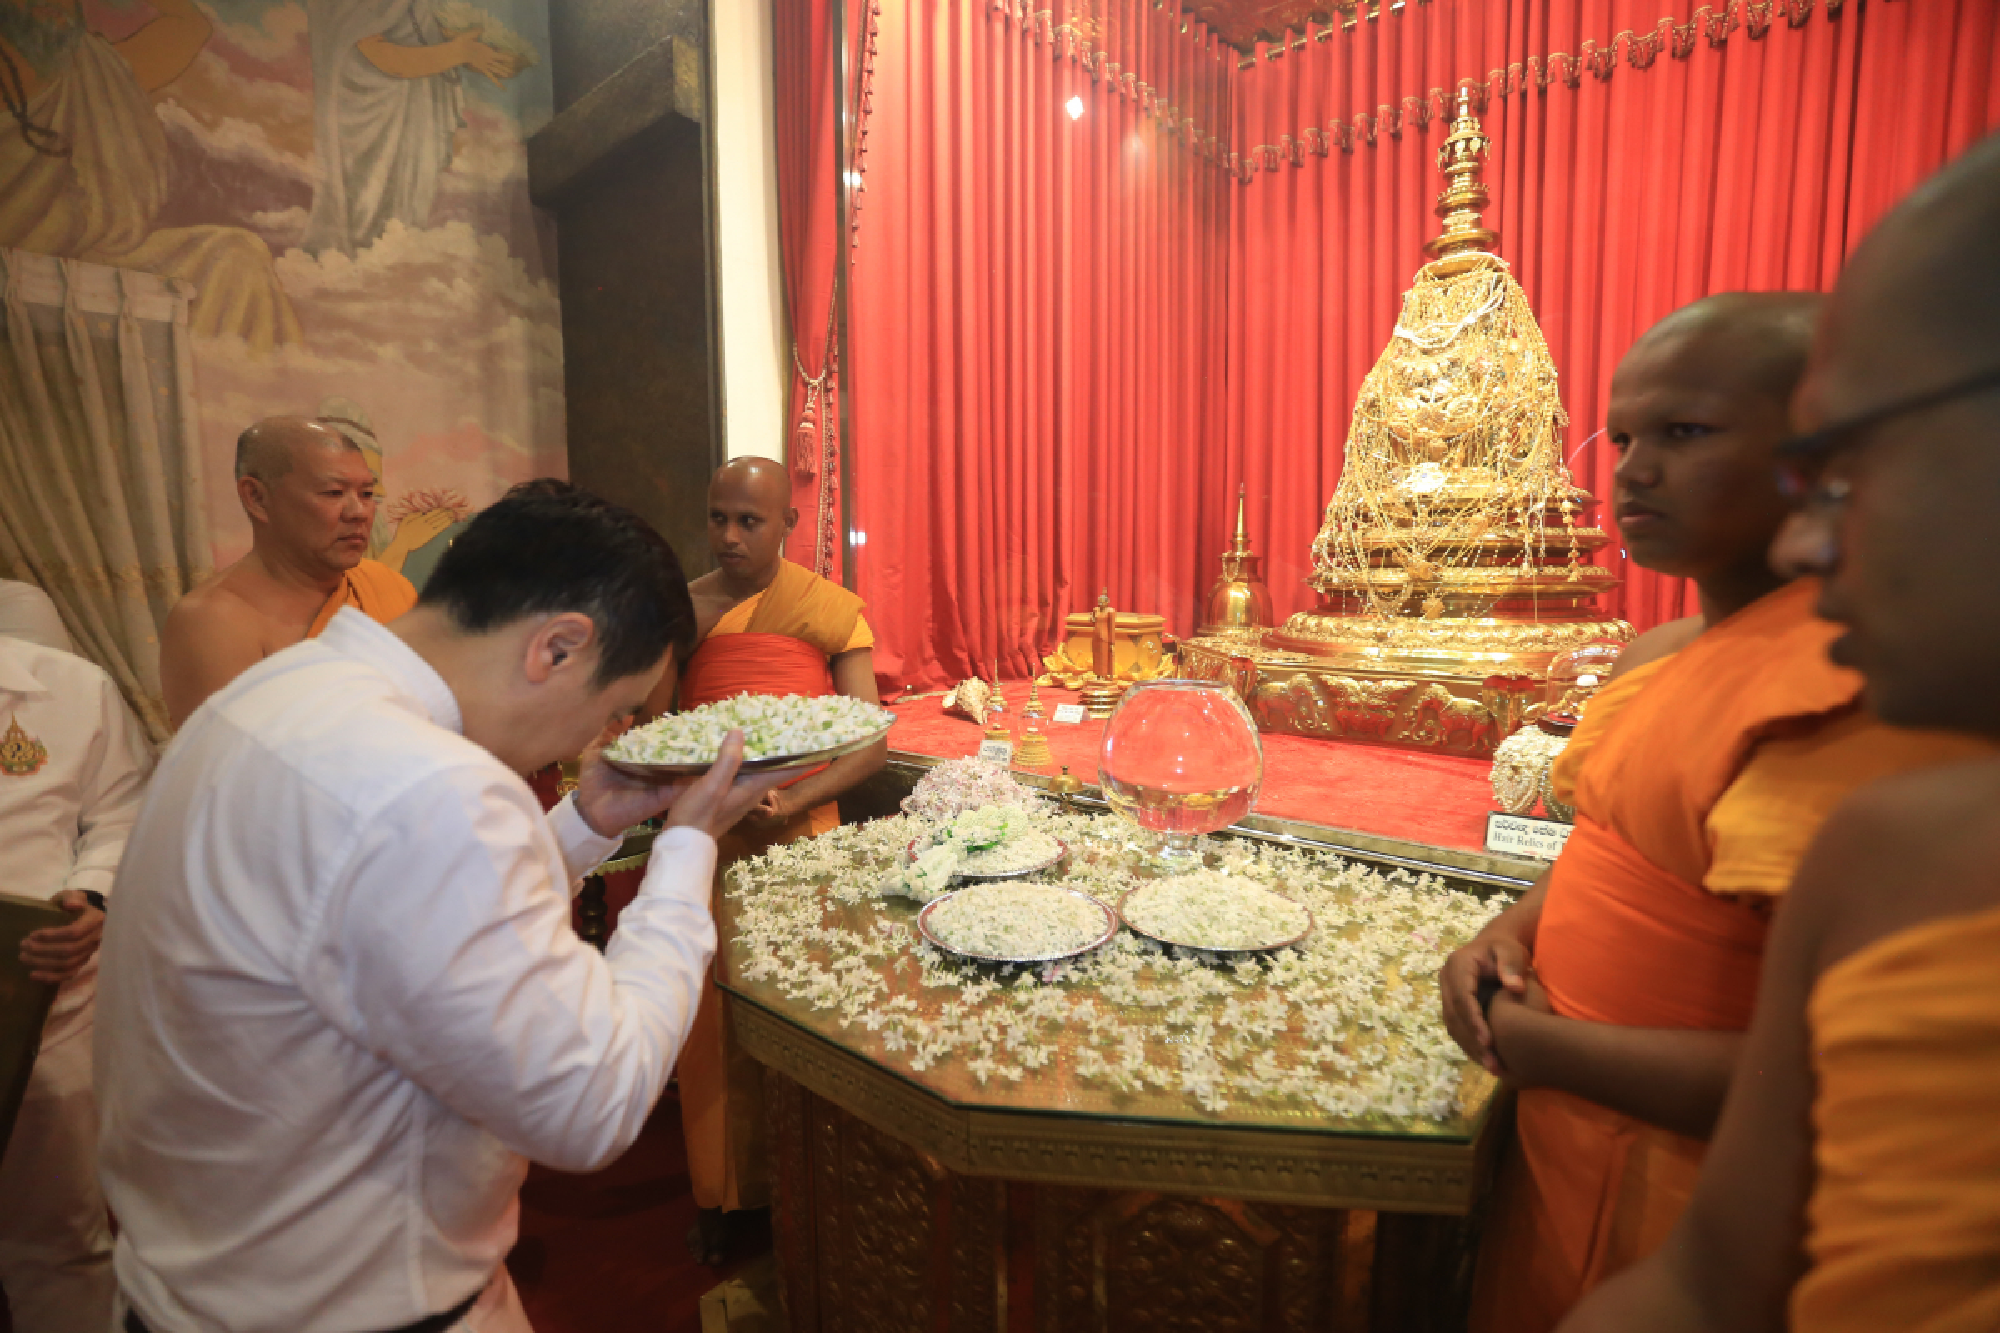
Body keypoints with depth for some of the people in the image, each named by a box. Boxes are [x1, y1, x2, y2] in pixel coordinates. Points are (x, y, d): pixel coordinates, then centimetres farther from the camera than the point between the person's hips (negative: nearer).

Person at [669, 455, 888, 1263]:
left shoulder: (832, 610, -4)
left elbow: (872, 744, -8)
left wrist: (795, 802, -21)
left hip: (799, 841, -2)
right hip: (705, 842, 2)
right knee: (713, 1023, 11)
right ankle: (724, 1190, 34)